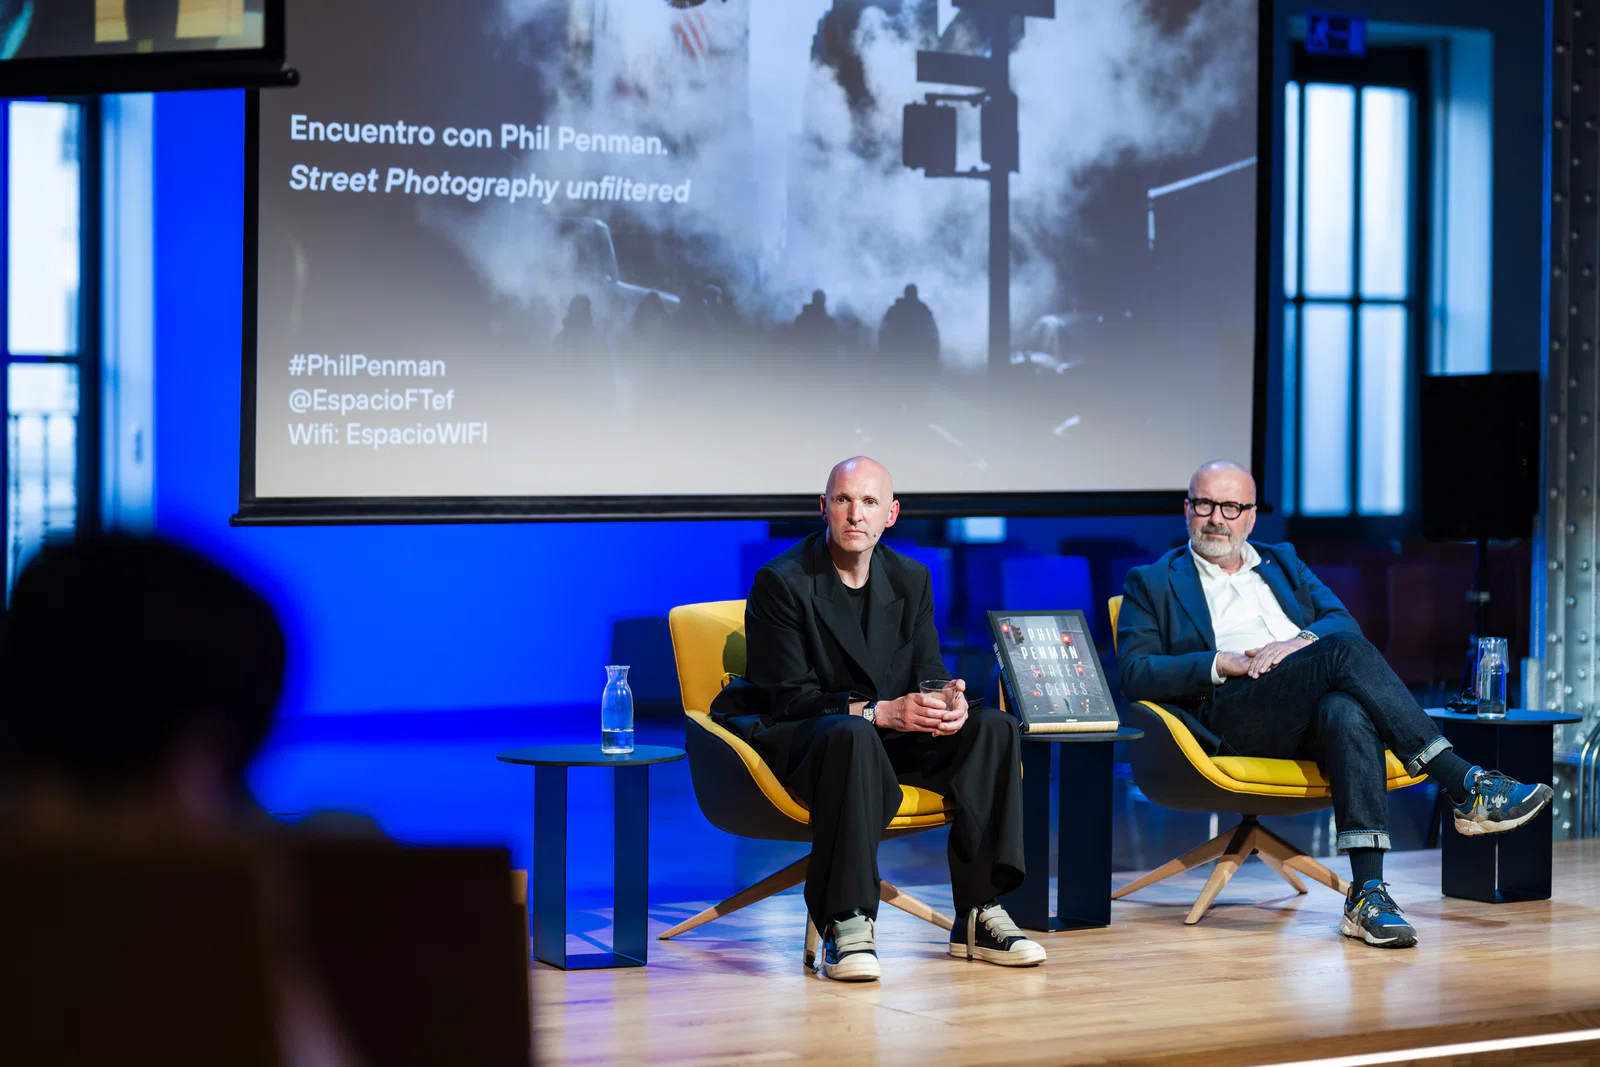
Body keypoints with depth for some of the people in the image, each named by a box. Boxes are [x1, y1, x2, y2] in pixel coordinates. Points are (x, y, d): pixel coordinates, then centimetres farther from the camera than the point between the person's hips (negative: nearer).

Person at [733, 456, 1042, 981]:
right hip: (798, 739, -6)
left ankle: (976, 916, -20)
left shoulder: (910, 579, 9)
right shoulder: (780, 582, -10)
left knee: (993, 726, -17)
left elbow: (928, 669, 7)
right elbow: (787, 697, -15)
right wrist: (880, 712, -27)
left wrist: (950, 702, -19)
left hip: (890, 738, 6)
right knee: (852, 733, -41)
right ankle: (845, 925, -39)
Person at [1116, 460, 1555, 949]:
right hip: (1233, 713, -3)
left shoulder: (1282, 562, 31)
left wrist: (1299, 642, -7)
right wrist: (1224, 664, -9)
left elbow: (1343, 621, 16)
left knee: (1348, 713, -37)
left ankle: (1367, 894, -48)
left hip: (1316, 708, 3)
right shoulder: (1152, 584, 19)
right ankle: (1466, 787, -34)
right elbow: (1135, 674, 4)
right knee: (1347, 652, -30)